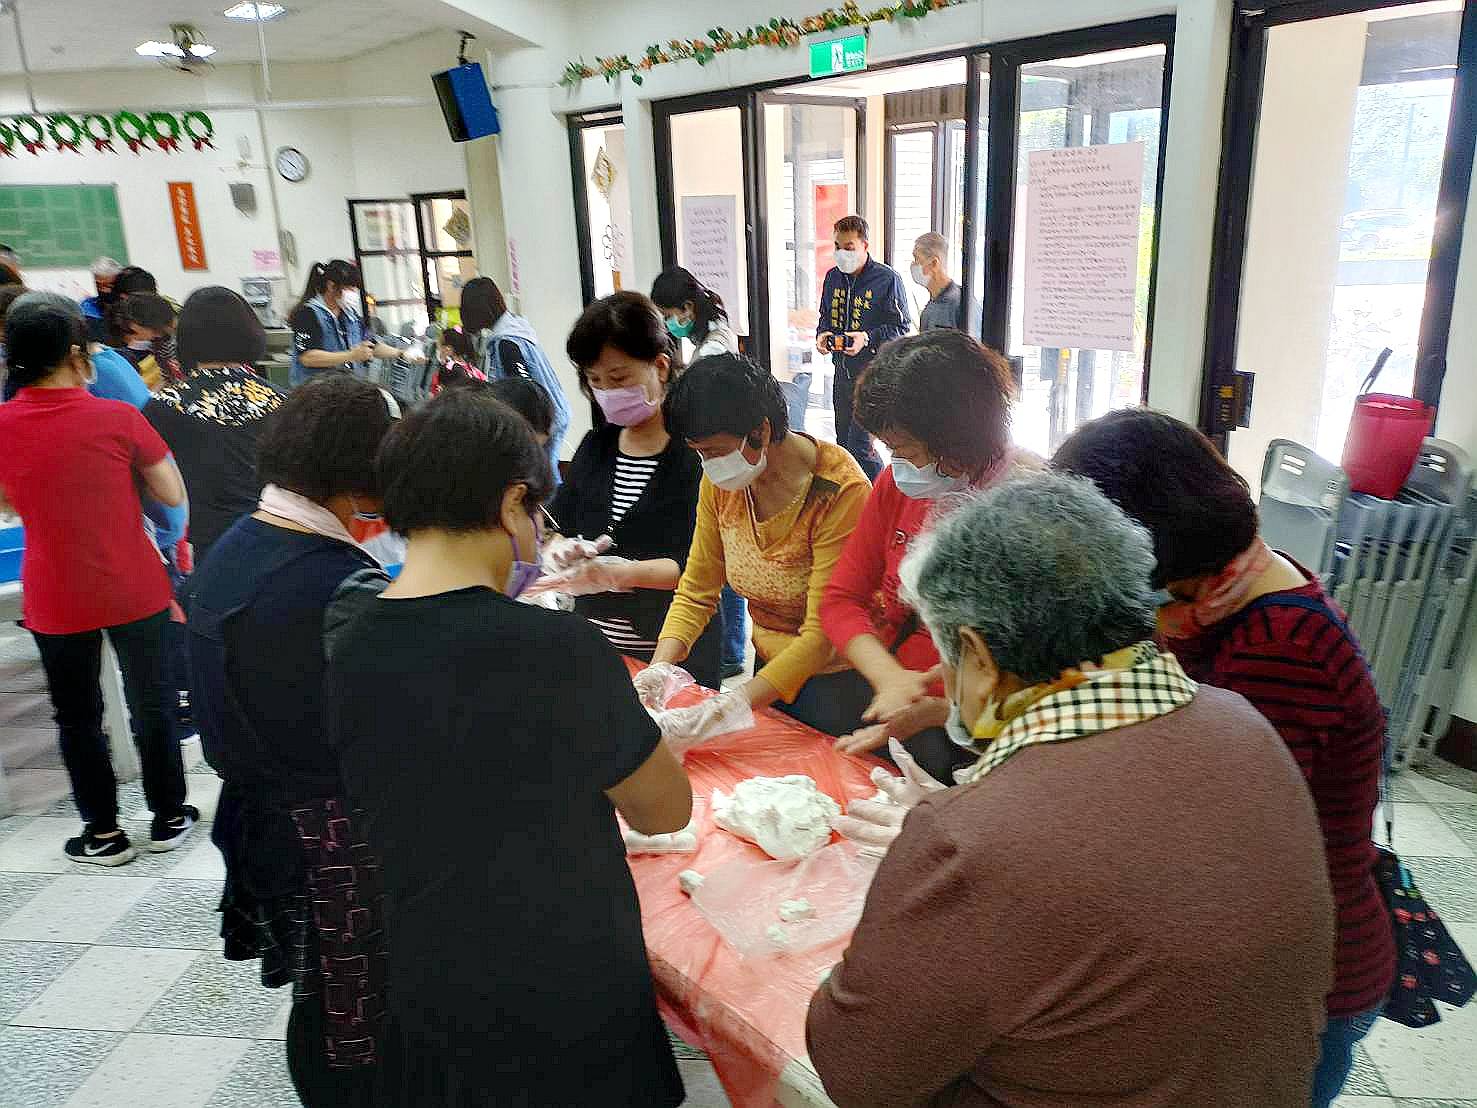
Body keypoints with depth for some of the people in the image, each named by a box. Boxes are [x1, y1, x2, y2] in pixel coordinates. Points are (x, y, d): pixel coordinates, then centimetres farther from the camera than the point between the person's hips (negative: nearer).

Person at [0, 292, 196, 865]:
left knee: (78, 717, 16)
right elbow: (174, 495, -6)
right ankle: (168, 817, 26)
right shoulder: (118, 417, -14)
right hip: (135, 590, -1)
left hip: (56, 600, 1)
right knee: (149, 704, 14)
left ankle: (104, 832, 25)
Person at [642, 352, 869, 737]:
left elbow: (824, 632, -29)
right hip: (770, 669, 6)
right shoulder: (720, 480, -8)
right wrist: (659, 668, -18)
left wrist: (741, 699, -37)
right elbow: (696, 592, -3)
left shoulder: (840, 491, -27)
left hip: (838, 684, -5)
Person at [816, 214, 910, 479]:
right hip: (842, 370, 7)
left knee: (860, 446, -10)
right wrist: (822, 334, 0)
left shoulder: (887, 279, -10)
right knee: (843, 442, 15)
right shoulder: (833, 277, 9)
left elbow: (901, 328, -8)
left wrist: (868, 338, -22)